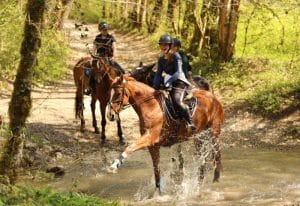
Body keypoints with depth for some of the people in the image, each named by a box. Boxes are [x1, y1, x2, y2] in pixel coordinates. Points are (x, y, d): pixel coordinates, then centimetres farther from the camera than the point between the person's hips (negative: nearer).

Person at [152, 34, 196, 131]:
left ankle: (190, 122, -25)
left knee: (177, 100, -32)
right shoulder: (161, 59, 11)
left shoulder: (176, 56, -9)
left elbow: (178, 72, -19)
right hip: (169, 83, 8)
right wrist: (155, 87, -7)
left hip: (179, 82, -8)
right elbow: (158, 74, 7)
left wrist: (169, 80, -33)